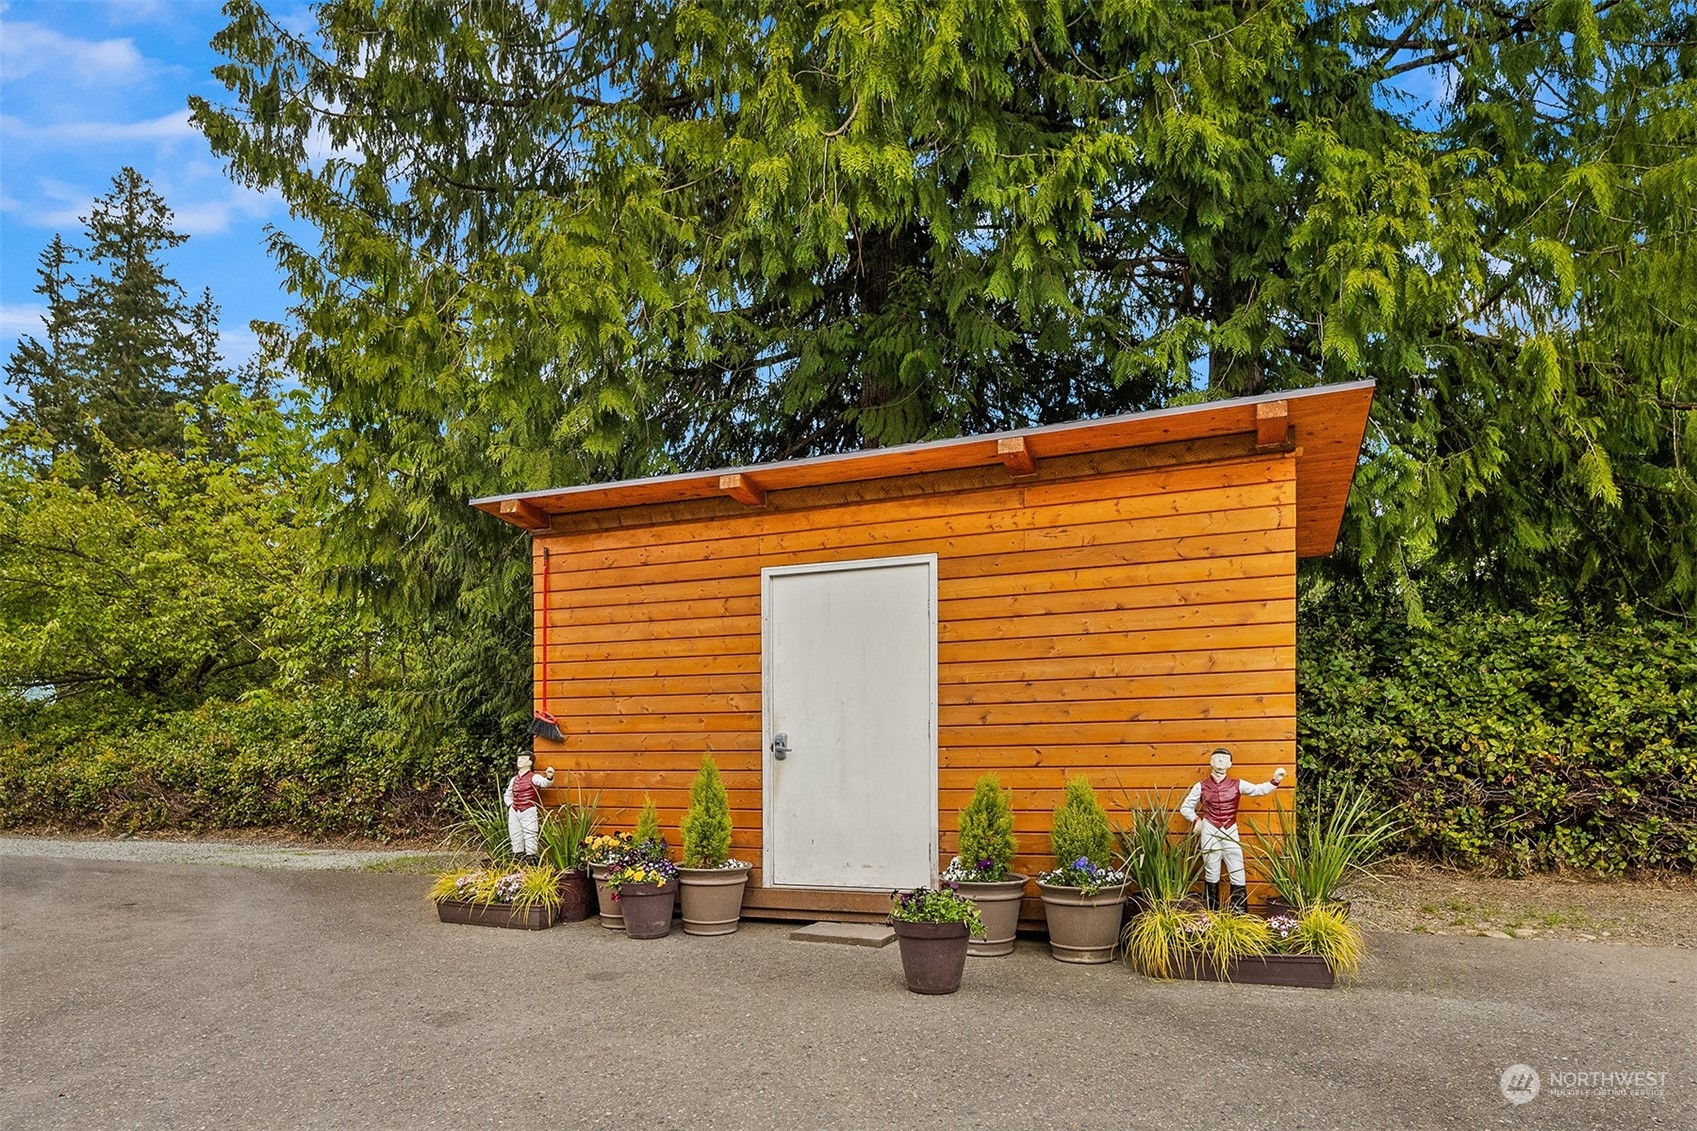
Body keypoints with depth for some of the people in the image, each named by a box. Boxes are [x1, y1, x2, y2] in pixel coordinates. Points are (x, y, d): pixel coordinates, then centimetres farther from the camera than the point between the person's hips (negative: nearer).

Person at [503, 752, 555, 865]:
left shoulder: (534, 777, -7)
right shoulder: (514, 779, 12)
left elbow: (544, 782, -29)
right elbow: (507, 795, 27)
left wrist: (549, 777, -50)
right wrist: (510, 805, 10)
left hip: (529, 812, -6)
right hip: (514, 812, 6)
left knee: (530, 838, -8)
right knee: (515, 838, 10)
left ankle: (531, 861, -6)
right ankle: (518, 860, 19)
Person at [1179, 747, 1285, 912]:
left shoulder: (1237, 785, 1)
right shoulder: (1201, 786, 0)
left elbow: (1259, 790, -12)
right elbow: (1185, 807, 8)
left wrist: (1275, 781, -28)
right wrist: (1196, 821, -5)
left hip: (1230, 833, 1)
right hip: (1210, 832, -1)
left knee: (1238, 875, -1)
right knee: (1211, 875, 7)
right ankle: (1211, 915, 15)